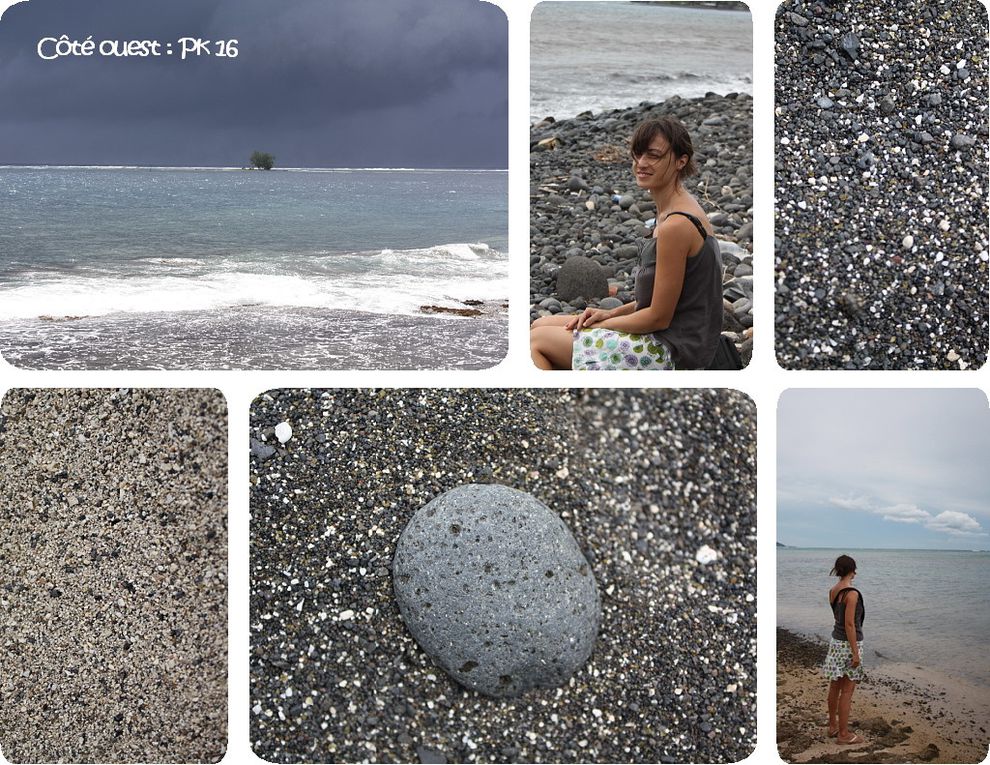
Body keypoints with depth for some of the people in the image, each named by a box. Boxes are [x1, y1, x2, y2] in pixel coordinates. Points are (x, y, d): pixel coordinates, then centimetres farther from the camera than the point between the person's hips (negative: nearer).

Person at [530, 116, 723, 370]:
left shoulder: (676, 225, -23)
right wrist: (611, 313, 8)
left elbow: (659, 317, -19)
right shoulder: (675, 210, 9)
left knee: (537, 340, -5)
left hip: (672, 353, -10)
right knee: (540, 325, 14)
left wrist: (599, 324, -6)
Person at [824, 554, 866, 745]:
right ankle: (843, 734, 5)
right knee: (847, 691, -1)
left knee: (835, 686, 17)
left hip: (836, 641, 8)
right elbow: (849, 624, -22)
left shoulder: (833, 591, 4)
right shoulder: (852, 594, -20)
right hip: (848, 643, -8)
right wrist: (855, 653, -19)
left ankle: (833, 726, 27)